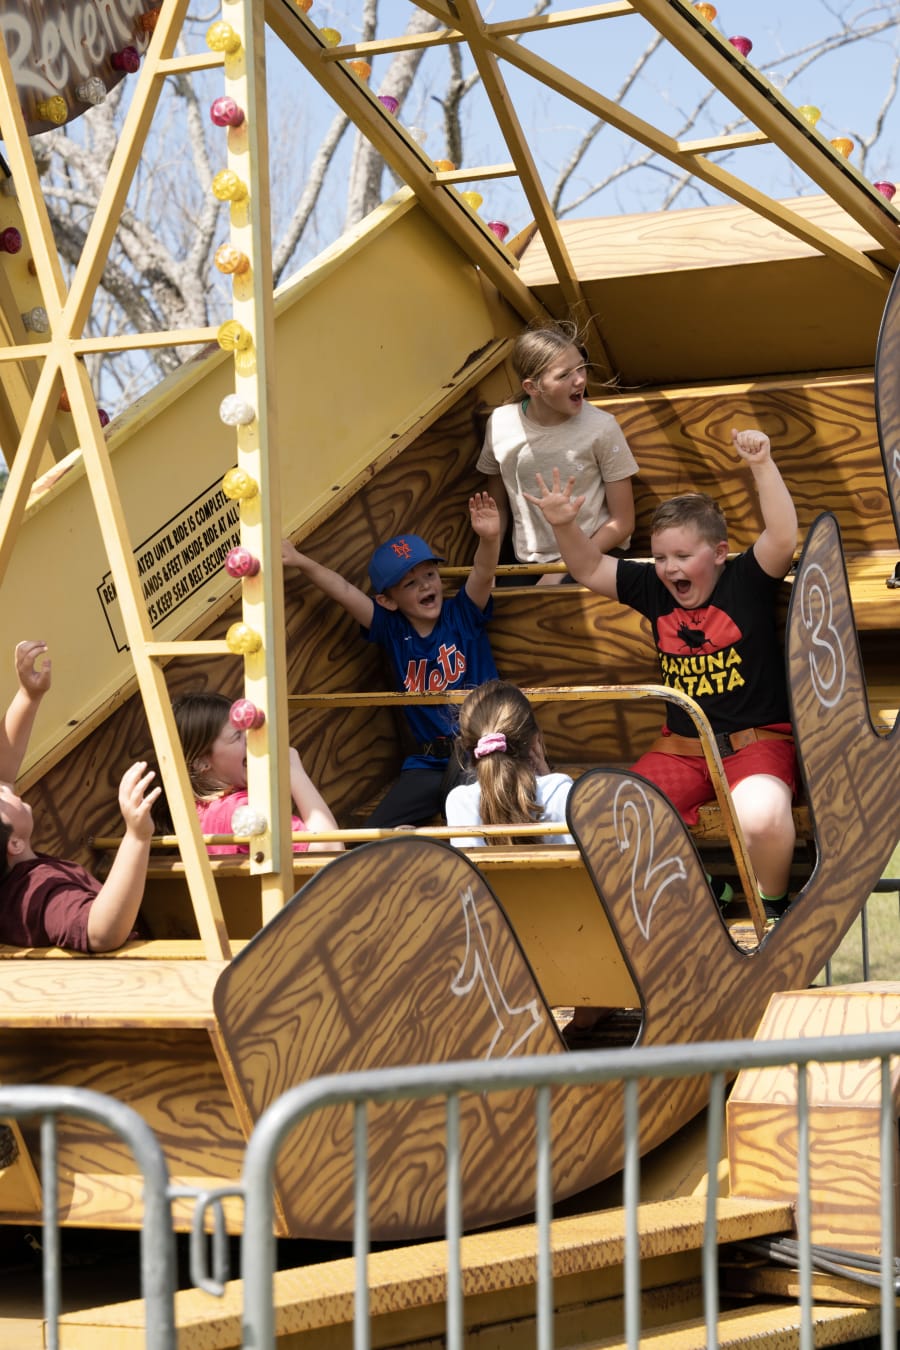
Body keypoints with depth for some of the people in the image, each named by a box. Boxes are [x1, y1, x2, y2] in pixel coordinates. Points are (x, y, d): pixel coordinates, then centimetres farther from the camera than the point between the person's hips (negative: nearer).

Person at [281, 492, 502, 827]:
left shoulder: (462, 614, 0)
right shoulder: (391, 629, 5)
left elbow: (483, 574, -17)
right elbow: (343, 590, -5)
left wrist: (489, 538, -38)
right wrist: (300, 562, -19)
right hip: (428, 764, 3)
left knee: (461, 769, -38)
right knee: (373, 838, -11)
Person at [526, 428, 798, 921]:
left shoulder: (746, 580, -5)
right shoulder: (653, 589, 7)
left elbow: (782, 538, -22)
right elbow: (590, 569, 15)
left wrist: (762, 467, -30)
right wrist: (565, 527, -3)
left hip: (757, 742, -5)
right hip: (680, 747, 5)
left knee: (761, 815, -37)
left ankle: (771, 907, -7)